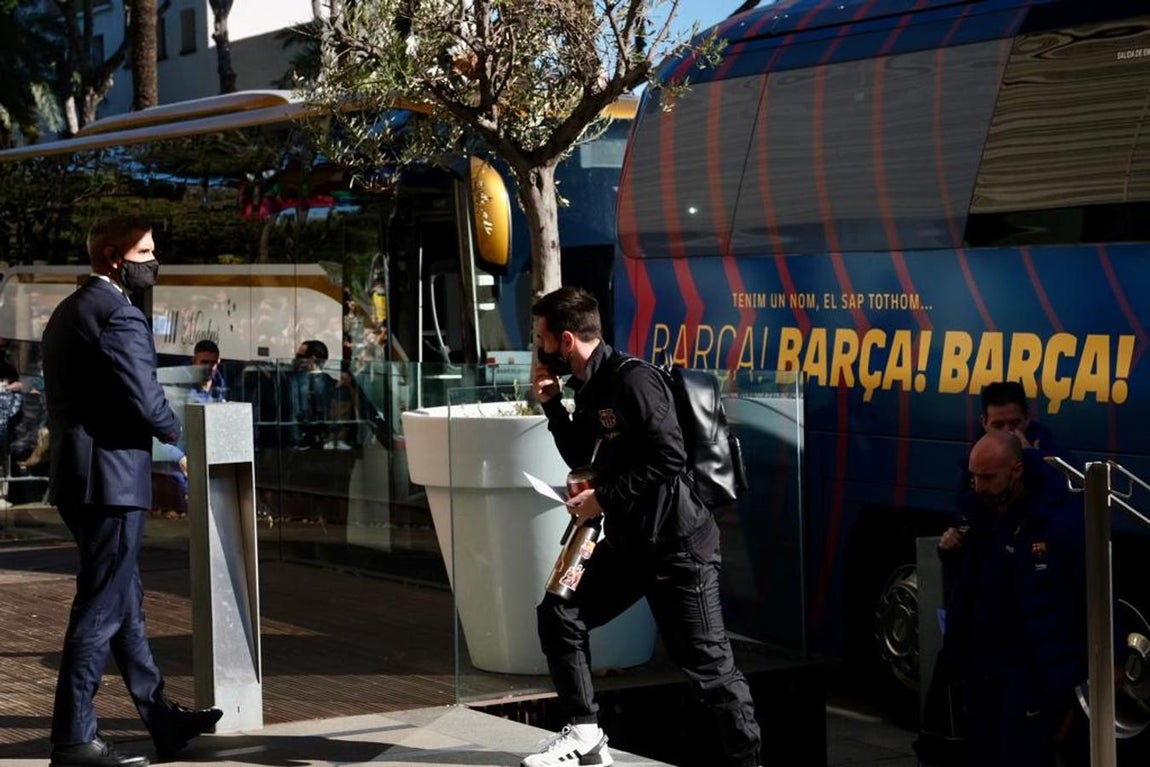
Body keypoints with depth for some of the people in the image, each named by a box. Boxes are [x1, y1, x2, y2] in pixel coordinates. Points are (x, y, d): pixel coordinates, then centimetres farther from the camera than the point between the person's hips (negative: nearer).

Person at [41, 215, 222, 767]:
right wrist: (176, 432, 1)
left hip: (77, 474, 10)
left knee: (124, 602, 15)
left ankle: (162, 719, 25)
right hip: (110, 477, -10)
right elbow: (146, 401, -20)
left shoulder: (68, 312, 16)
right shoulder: (118, 314, -15)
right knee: (102, 608, -5)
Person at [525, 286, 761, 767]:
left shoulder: (633, 381, -19)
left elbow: (669, 459, -25)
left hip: (677, 546, -9)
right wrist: (552, 406, 7)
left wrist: (604, 499, -18)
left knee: (707, 664, -3)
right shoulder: (588, 388, 9)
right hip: (627, 542, 9)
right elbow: (585, 463, 19)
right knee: (558, 615, 7)